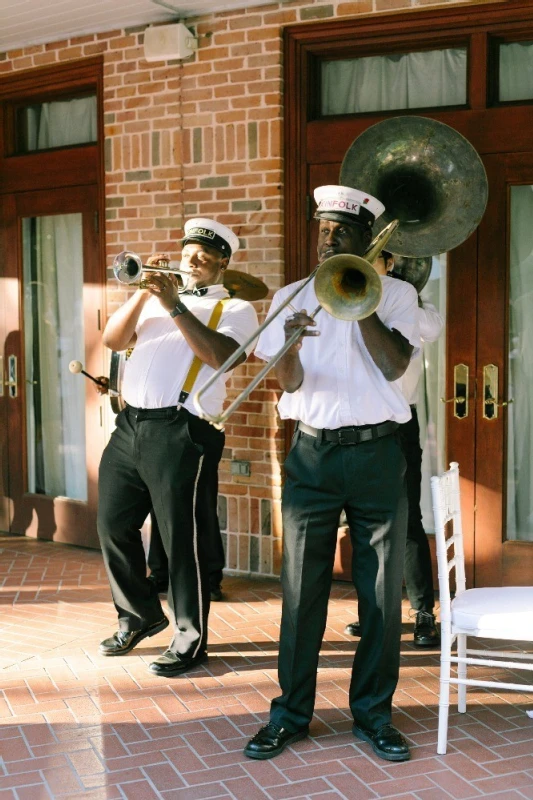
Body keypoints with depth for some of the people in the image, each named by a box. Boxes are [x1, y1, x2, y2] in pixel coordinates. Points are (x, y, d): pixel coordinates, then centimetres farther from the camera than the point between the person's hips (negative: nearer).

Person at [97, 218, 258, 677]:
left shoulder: (235, 308, 6)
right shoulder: (157, 299, 22)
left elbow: (220, 355, -14)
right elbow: (114, 340, 10)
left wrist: (174, 305, -13)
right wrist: (143, 293, -1)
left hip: (180, 430, -6)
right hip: (129, 424, 7)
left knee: (181, 538, -4)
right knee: (114, 526, 12)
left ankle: (190, 640, 9)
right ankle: (140, 616, 31)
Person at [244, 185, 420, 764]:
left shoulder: (395, 293, 5)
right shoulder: (290, 297, 9)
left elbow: (393, 365, -10)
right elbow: (290, 384, -1)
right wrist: (290, 348, -23)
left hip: (376, 453, -1)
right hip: (312, 454, 1)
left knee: (381, 591, 4)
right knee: (302, 589, 3)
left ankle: (373, 713, 18)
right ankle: (290, 713, 15)